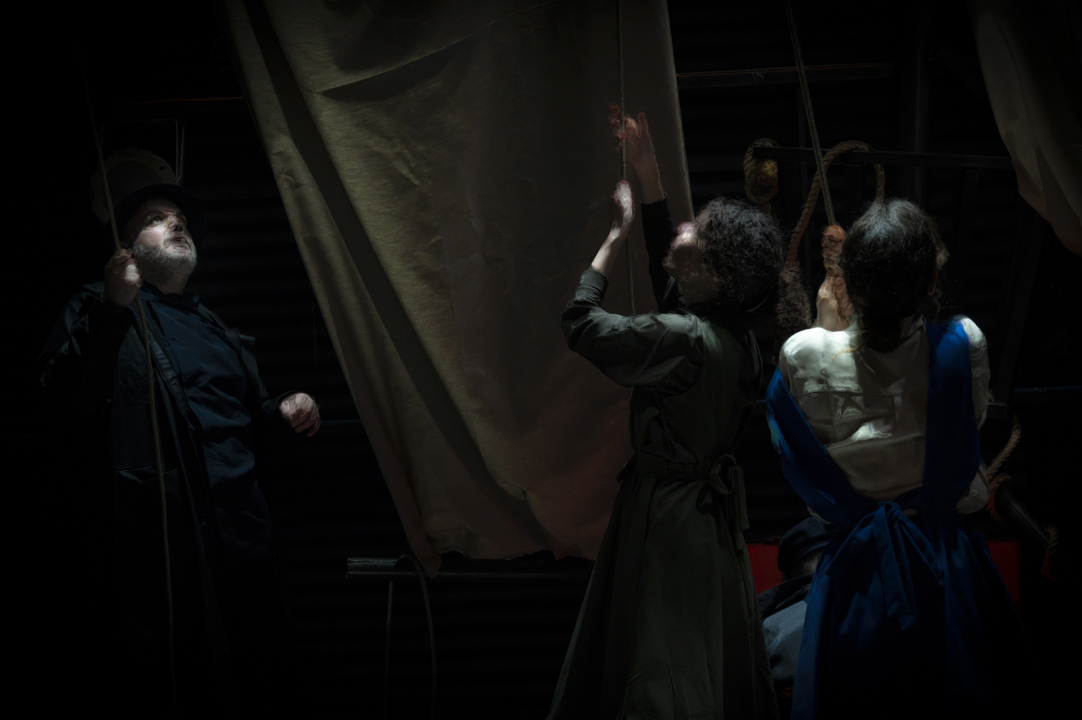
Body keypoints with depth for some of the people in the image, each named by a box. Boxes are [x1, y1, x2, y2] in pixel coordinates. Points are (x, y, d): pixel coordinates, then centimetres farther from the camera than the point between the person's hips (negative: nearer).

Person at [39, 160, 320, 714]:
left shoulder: (218, 333, 28)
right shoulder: (96, 311, 6)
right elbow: (67, 406, -12)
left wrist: (282, 415, 13)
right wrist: (113, 312, -20)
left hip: (241, 550, 7)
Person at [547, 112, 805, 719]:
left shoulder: (687, 339, -26)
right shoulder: (735, 332, -2)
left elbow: (579, 322, -19)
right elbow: (669, 280, 15)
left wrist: (617, 234, -10)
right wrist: (651, 176, 15)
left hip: (668, 510, -8)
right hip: (715, 504, 8)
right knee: (716, 658, 19)